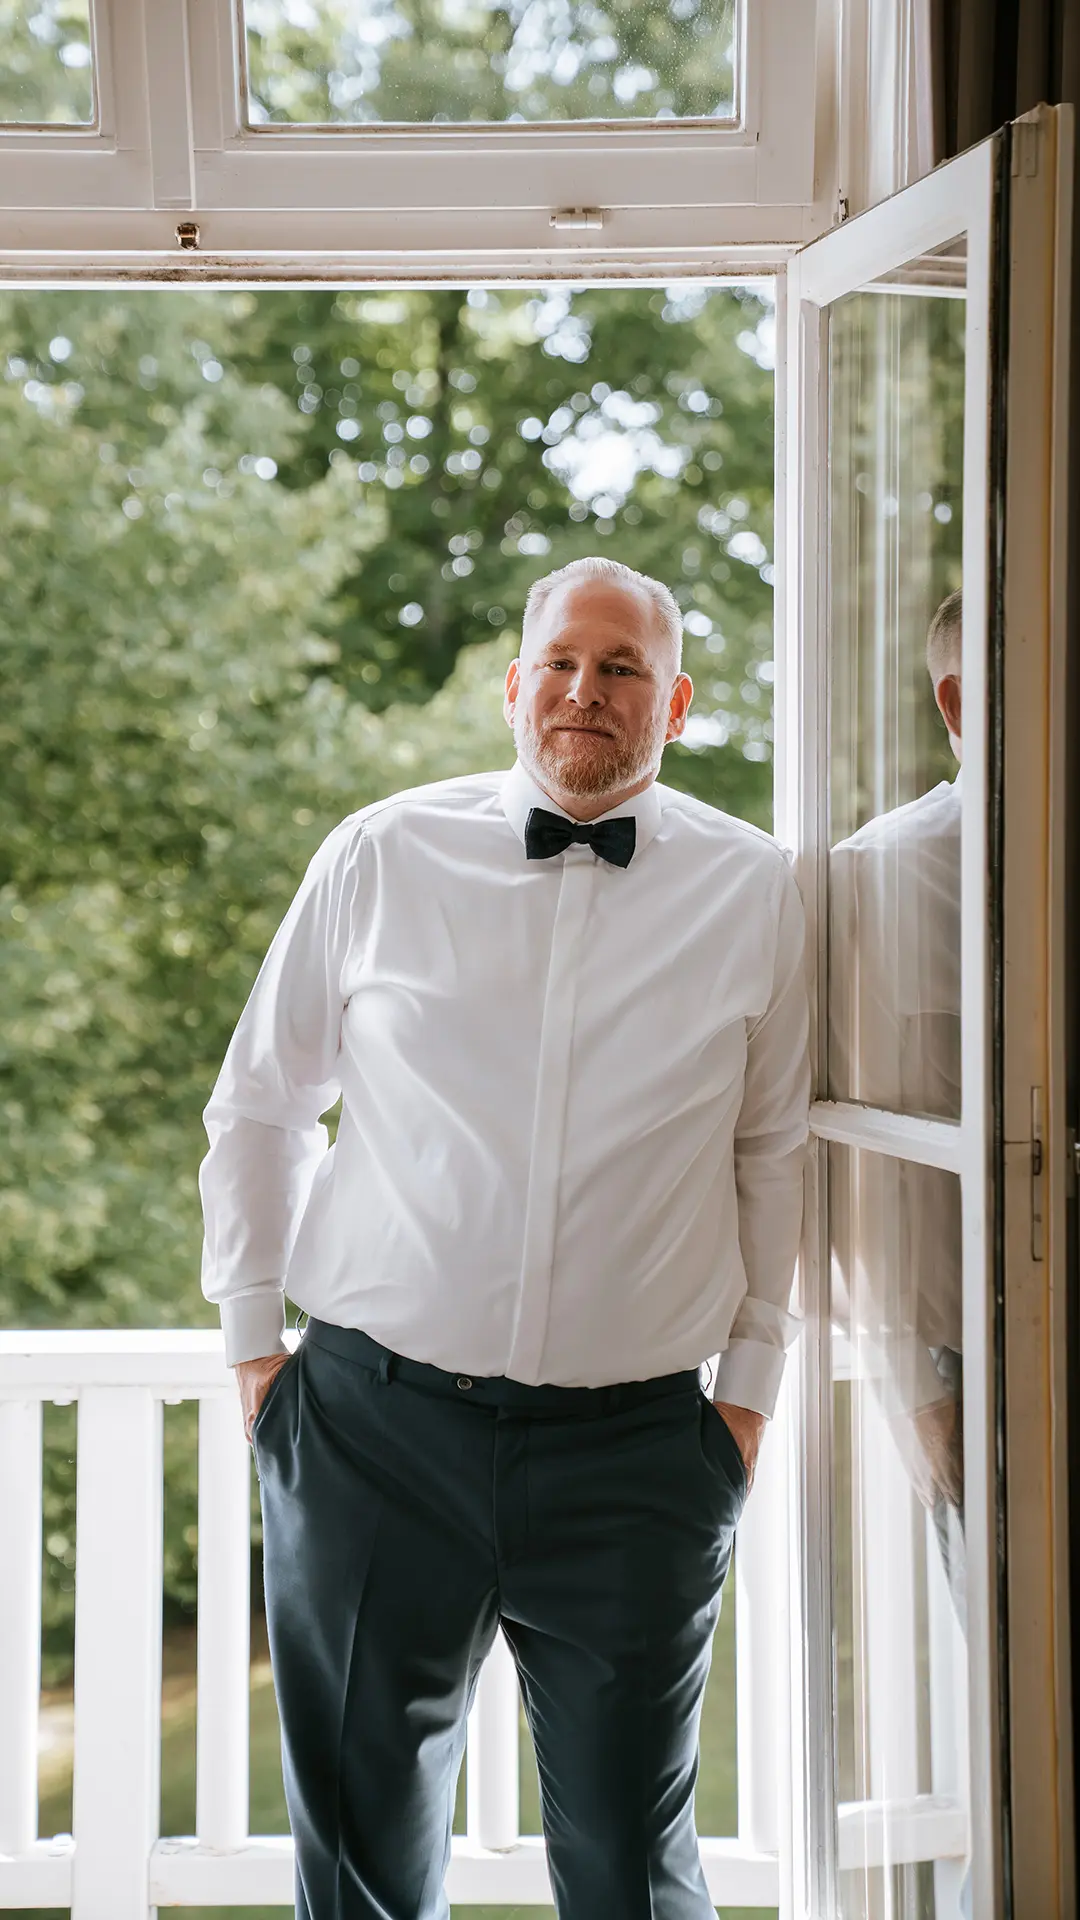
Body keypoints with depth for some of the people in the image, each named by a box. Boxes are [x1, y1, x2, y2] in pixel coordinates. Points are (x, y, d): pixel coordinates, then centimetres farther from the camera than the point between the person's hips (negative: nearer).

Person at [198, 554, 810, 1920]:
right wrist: (253, 1338, 11)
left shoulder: (753, 893, 4)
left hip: (635, 1450, 0)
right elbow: (258, 1108, 13)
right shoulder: (381, 857, 3)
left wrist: (750, 1384, 10)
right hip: (372, 1423, 0)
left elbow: (775, 1149, 13)